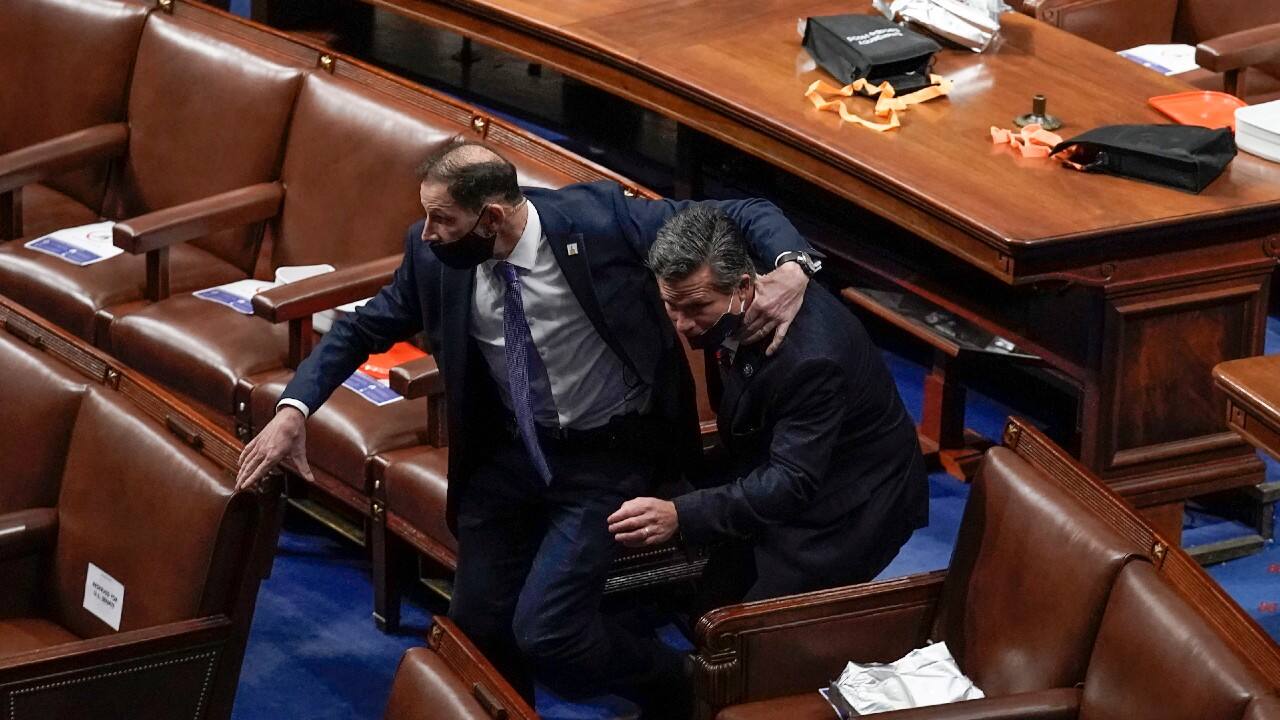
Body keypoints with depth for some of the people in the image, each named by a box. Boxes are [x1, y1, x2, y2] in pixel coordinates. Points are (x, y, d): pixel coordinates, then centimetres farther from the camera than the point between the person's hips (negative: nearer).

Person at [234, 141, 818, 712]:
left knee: (544, 632, -15)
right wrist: (293, 409, -8)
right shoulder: (434, 256, -11)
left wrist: (792, 264, -37)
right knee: (478, 624, 9)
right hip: (509, 451, 5)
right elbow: (363, 330, 4)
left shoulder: (599, 218, -23)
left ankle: (676, 685, 14)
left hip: (607, 456, -5)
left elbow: (739, 214, -16)